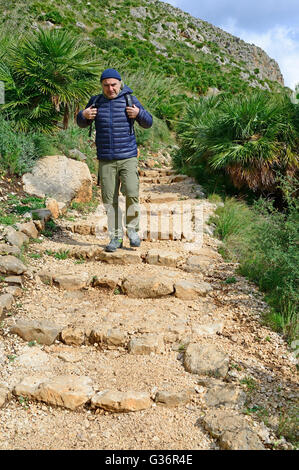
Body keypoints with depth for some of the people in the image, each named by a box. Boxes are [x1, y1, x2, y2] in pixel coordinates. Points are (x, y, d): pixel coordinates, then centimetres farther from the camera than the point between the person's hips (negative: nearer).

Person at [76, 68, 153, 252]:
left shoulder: (130, 99, 3)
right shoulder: (96, 101, 9)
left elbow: (148, 123, 6)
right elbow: (82, 123, 20)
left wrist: (139, 113, -14)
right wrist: (84, 115, -2)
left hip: (128, 158, -2)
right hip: (106, 160, 2)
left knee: (132, 194, -15)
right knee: (109, 200, 2)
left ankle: (132, 229, 9)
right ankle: (116, 237, 13)